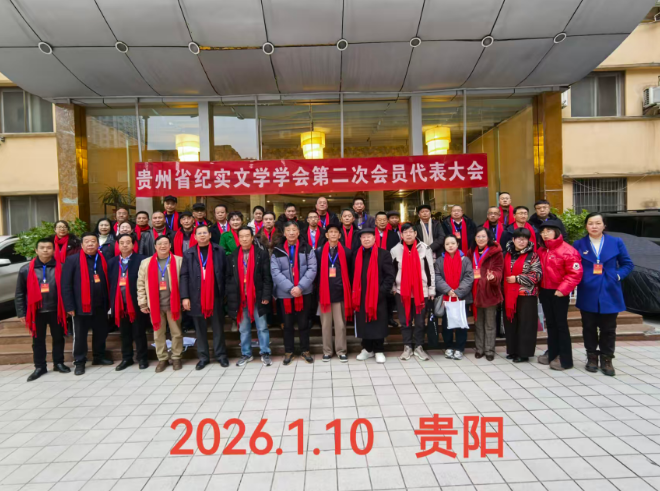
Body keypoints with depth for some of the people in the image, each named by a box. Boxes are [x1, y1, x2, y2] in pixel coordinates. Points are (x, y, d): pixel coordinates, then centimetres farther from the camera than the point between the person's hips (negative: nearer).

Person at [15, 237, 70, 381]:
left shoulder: (60, 268, -3)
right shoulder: (26, 269, 0)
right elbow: (19, 294, 4)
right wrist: (21, 313, 1)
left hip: (56, 310, -1)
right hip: (36, 311, 1)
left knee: (58, 338, 11)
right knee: (38, 340, 12)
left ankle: (59, 363, 25)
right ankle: (39, 367, 24)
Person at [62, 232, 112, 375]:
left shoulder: (103, 260, 6)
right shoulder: (72, 260, -6)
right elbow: (65, 284, -8)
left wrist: (108, 303, 7)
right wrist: (69, 306, -12)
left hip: (100, 305, 4)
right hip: (81, 305, -4)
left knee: (101, 333, 13)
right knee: (80, 335, 7)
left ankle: (99, 357, 29)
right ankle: (79, 362, 19)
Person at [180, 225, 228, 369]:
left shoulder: (219, 251, 5)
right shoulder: (188, 253, 7)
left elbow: (226, 272, 3)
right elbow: (184, 276, 2)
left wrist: (226, 292, -3)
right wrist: (185, 296, -5)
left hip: (215, 296, -1)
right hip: (196, 297, 1)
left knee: (218, 327, 7)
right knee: (200, 329, 9)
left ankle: (221, 355, 18)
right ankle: (203, 357, 19)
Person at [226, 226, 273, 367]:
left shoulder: (262, 254, -2)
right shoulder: (233, 256, 7)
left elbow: (267, 277, -5)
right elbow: (229, 278, 9)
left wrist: (266, 296, -10)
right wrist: (230, 296, 2)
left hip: (257, 297, -3)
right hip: (240, 298, 3)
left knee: (262, 327, 5)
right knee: (243, 328, 12)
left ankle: (265, 353, 16)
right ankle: (246, 354, 24)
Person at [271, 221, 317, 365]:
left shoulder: (307, 249, 1)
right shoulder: (277, 251, 1)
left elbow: (312, 269, -5)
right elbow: (275, 272, -6)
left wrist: (300, 286, -16)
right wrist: (290, 288, -17)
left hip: (304, 292, 0)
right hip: (285, 293, 1)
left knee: (303, 323, 11)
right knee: (288, 324, 12)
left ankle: (305, 351, 25)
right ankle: (288, 352, 26)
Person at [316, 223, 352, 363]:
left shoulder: (347, 252, 2)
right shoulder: (319, 252, 2)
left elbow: (350, 272, 6)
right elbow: (316, 272, 4)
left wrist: (348, 289, 4)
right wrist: (318, 289, 1)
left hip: (340, 292, 0)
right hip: (324, 292, 1)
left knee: (340, 323, 5)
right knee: (326, 323, 9)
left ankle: (341, 351, 17)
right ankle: (327, 351, 20)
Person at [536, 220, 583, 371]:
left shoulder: (567, 251, -14)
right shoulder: (541, 251, 9)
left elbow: (575, 273, -18)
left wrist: (563, 289, -22)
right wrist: (539, 288, 11)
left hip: (559, 293, -7)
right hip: (545, 292, 7)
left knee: (561, 324, 0)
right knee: (550, 324, 14)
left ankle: (565, 359, 10)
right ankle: (552, 353, 25)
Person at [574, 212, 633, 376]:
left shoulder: (616, 242, 1)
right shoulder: (578, 244, 2)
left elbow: (627, 264, 7)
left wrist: (618, 276, -8)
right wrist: (580, 278, -8)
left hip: (610, 293, 0)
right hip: (588, 294, 0)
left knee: (608, 328, 8)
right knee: (589, 327, 9)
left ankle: (606, 359, 21)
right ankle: (592, 357, 23)